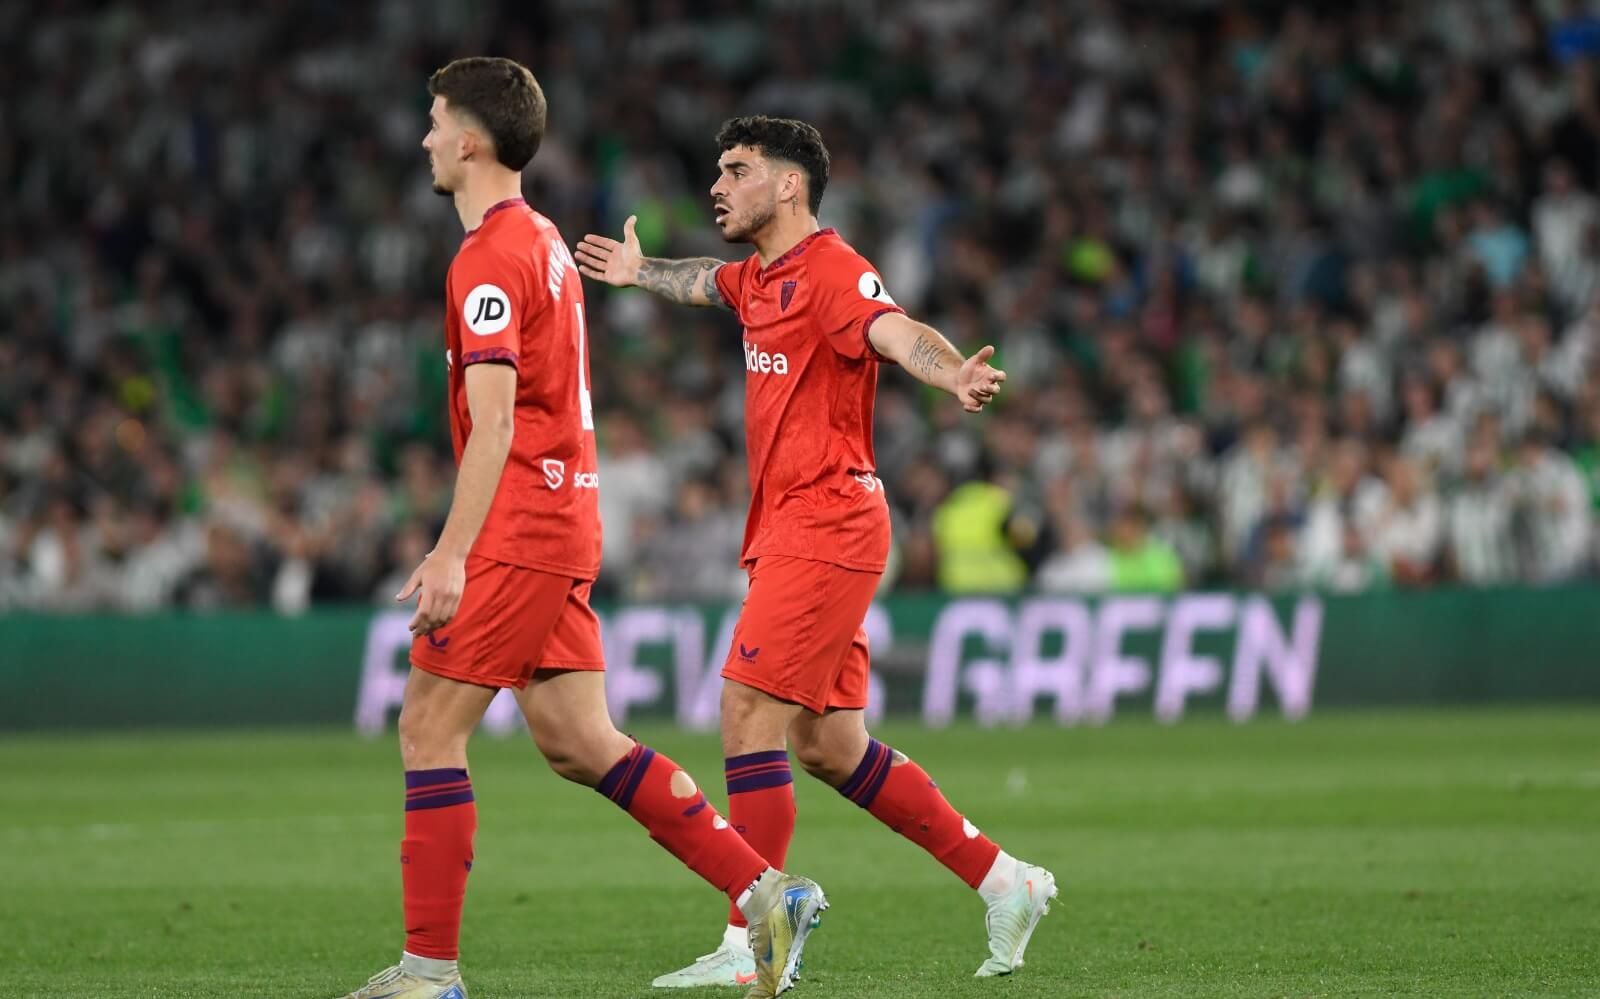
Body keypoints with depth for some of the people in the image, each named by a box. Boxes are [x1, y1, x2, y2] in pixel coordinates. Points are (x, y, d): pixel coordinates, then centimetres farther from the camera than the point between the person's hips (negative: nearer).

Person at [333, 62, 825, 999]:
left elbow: (493, 420, -21)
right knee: (577, 740, 9)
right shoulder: (543, 240, 18)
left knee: (430, 727, -5)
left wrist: (450, 556, -24)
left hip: (521, 531, -10)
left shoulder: (490, 258, -13)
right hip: (565, 524, 10)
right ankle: (765, 892, 5)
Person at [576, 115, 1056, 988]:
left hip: (824, 528, -10)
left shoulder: (831, 271, -13)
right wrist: (640, 272, 59)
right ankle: (1003, 883, 18)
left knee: (748, 716, -12)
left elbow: (894, 332, -33)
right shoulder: (761, 278, 15)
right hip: (790, 532, 10)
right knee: (828, 746, 10)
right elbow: (706, 282, 40)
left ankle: (751, 947, -9)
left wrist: (955, 375, -54)